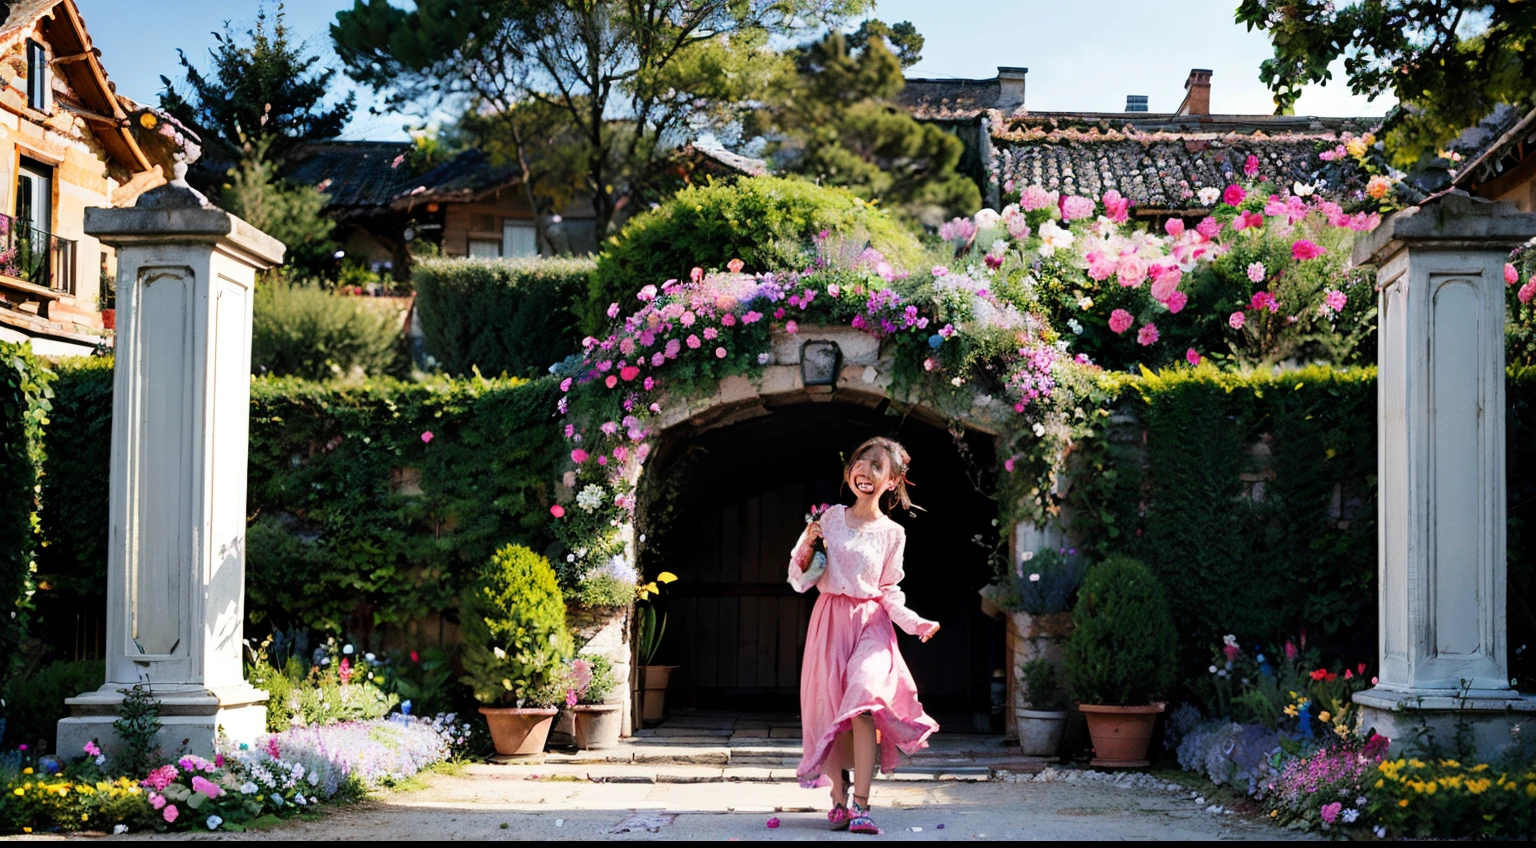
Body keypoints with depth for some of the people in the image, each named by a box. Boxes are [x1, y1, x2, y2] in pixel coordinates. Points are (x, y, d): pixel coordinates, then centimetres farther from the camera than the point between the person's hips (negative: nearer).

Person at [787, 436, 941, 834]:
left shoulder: (892, 533, 4)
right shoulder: (829, 520, 5)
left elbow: (889, 593, 7)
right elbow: (800, 581, 6)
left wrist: (916, 623, -9)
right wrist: (808, 546, -11)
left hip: (871, 625, -2)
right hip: (830, 621, 2)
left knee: (863, 701, -21)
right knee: (831, 708, -1)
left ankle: (861, 806, -21)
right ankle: (839, 800, 11)